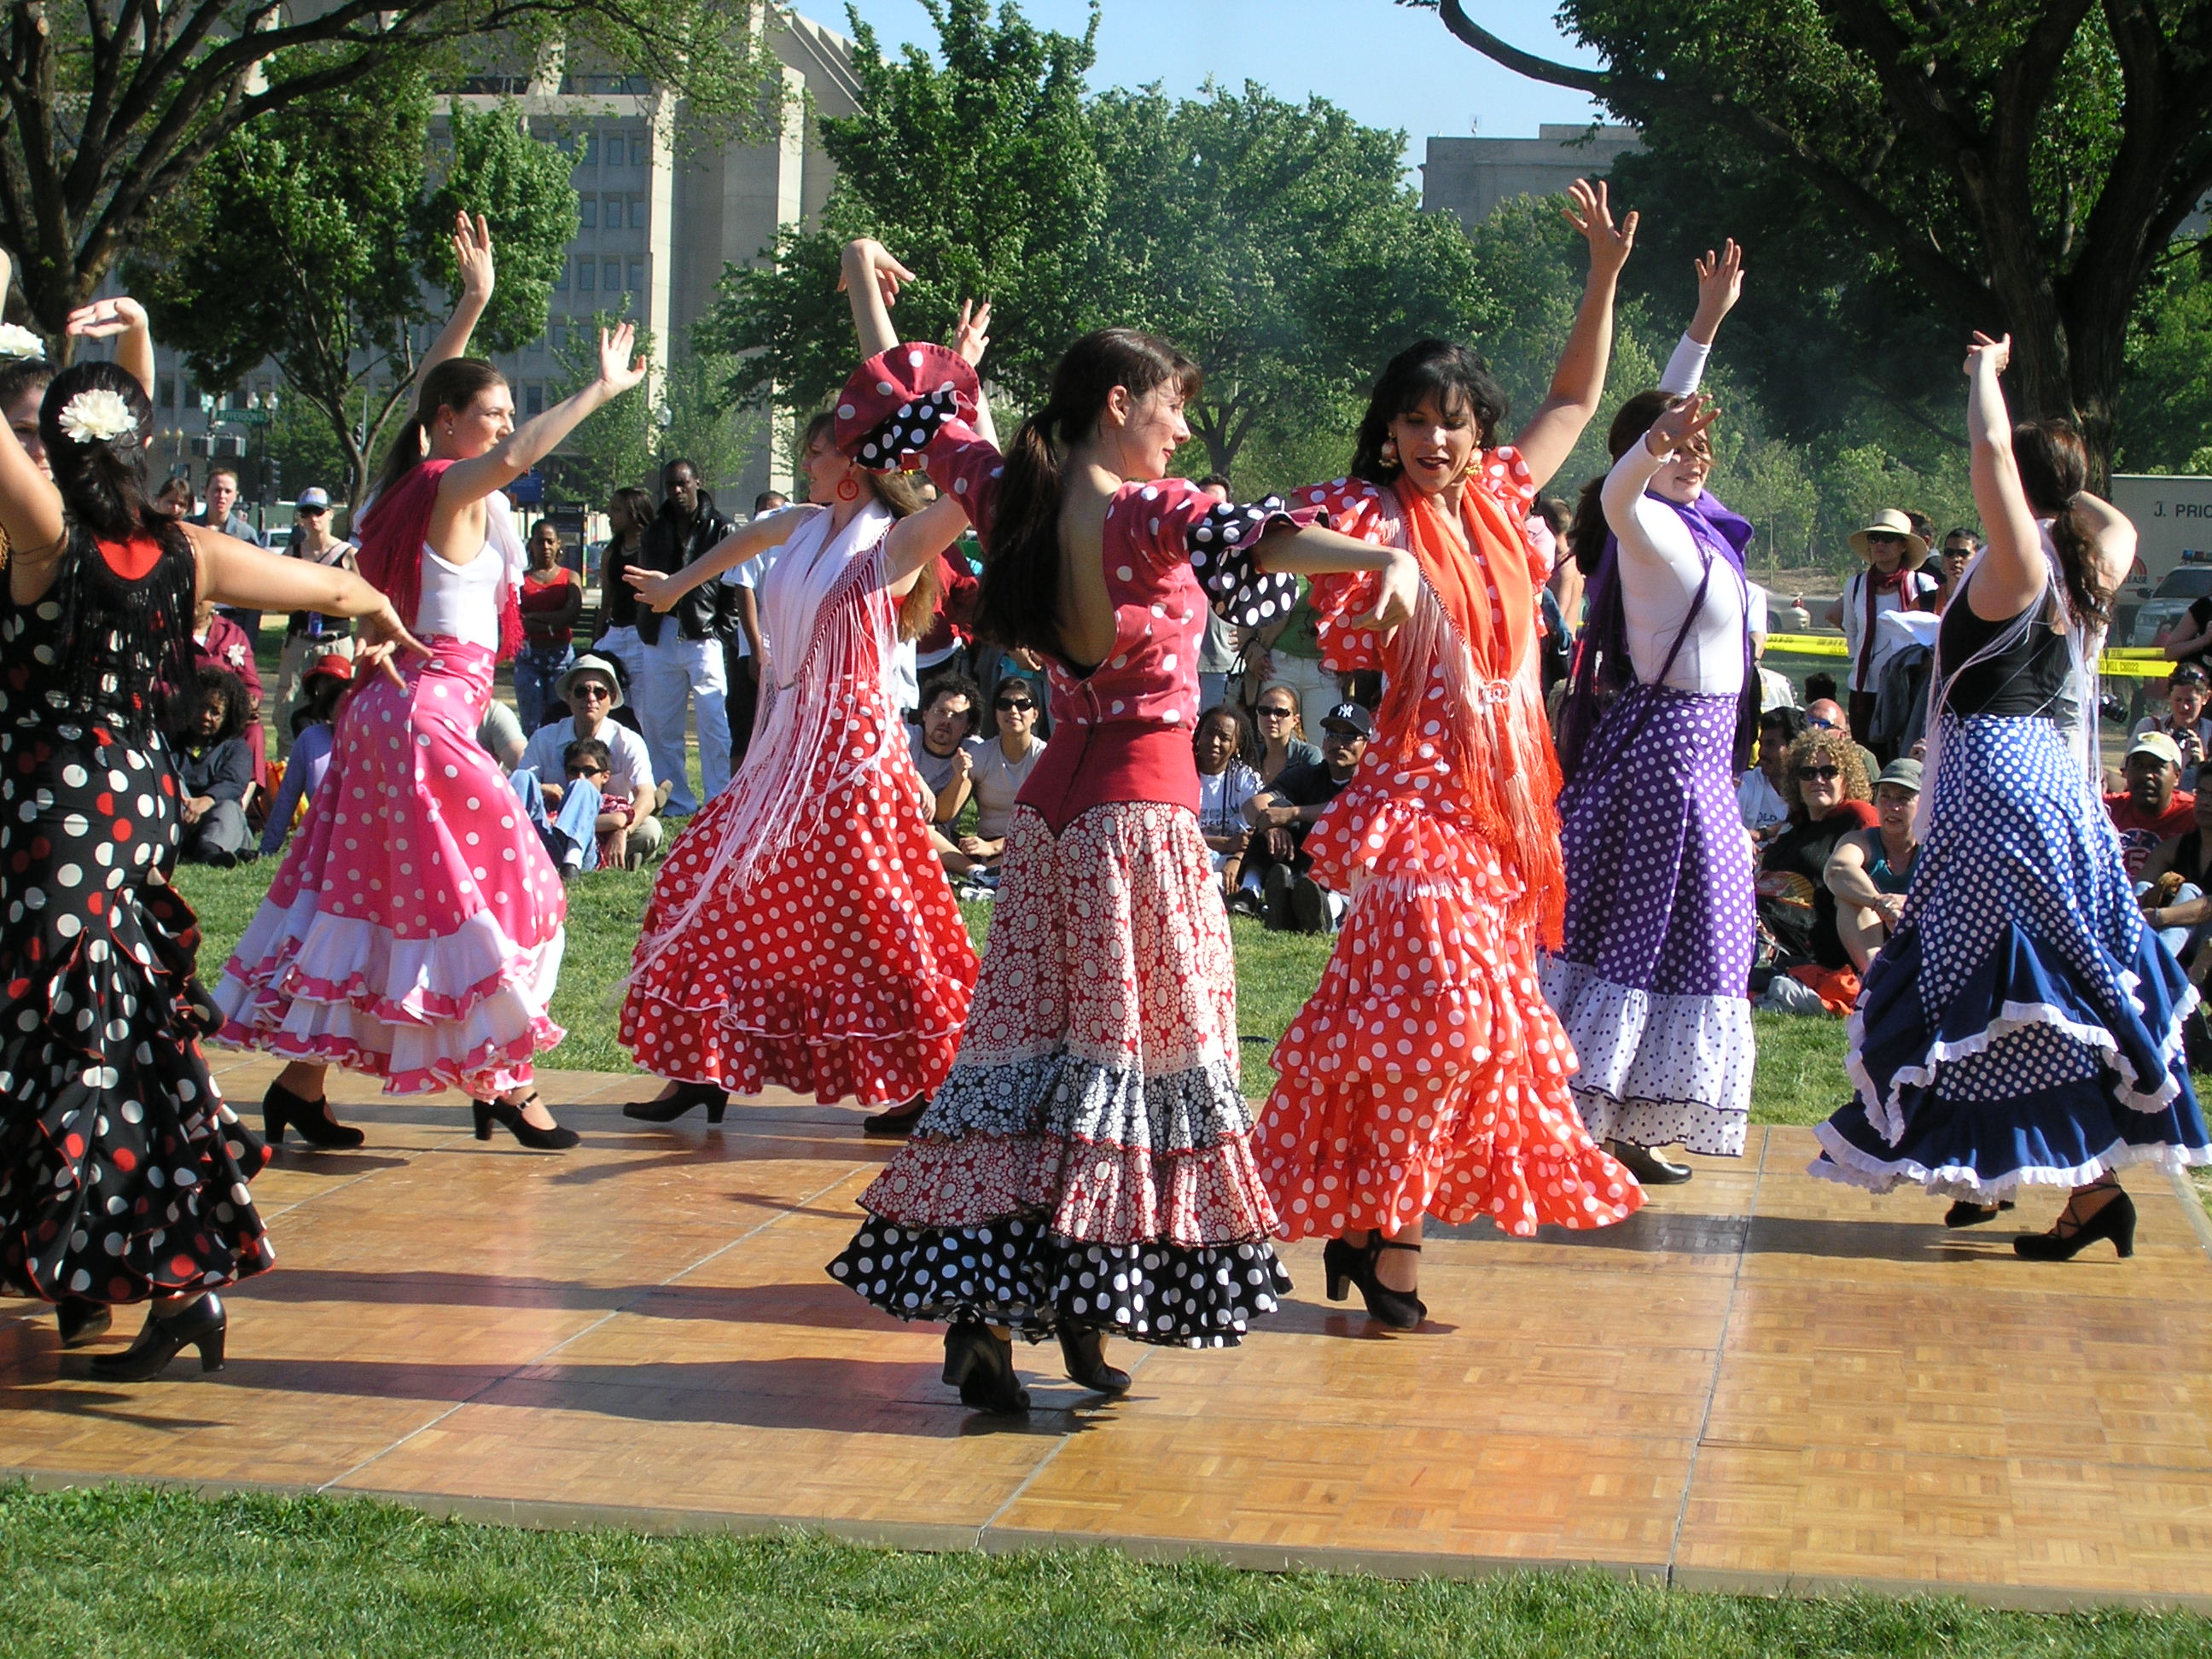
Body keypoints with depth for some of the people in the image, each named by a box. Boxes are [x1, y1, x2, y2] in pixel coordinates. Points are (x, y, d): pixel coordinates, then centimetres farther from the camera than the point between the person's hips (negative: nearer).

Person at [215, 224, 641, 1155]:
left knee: (366, 893, 11)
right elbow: (516, 458, -34)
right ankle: (505, 1084, -1)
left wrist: (474, 301, 33)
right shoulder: (453, 491, -12)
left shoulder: (405, 483, 13)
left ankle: (300, 1077, 14)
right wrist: (602, 389, -29)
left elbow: (424, 394, 30)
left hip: (393, 706, 10)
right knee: (488, 889, -4)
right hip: (432, 710, -10)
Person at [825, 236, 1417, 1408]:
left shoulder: (1011, 498, 5)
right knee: (1136, 1052, 0)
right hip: (1142, 807, -7)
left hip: (1049, 803, 7)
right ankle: (1085, 1302, 0)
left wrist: (866, 290, 35)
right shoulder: (1144, 514, -14)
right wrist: (1378, 557, -50)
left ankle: (978, 1297, -2)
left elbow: (908, 413, 19)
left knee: (1023, 1046, 6)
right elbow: (1243, 539, -34)